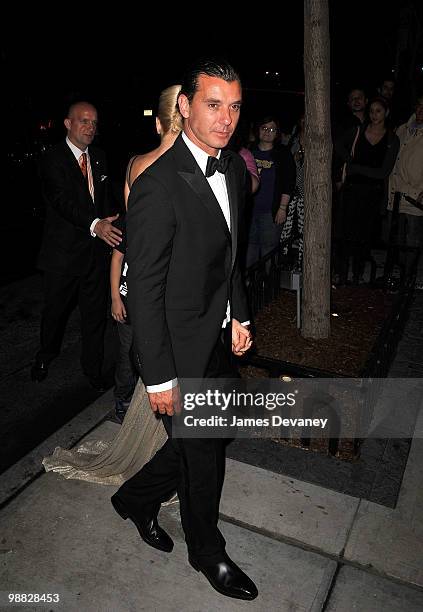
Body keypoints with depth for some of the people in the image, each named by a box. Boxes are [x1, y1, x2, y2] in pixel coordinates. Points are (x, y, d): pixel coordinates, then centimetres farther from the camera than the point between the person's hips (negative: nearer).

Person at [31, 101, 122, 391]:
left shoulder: (99, 157, 9)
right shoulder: (53, 160, -10)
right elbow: (62, 201, -25)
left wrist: (110, 225, 0)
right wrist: (95, 225, -41)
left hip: (98, 249, 5)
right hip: (64, 253, -4)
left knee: (96, 313, 11)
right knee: (55, 310, 12)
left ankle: (93, 367, 27)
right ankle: (46, 355, 40)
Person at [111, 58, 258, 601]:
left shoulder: (233, 167, 3)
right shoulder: (158, 186, -23)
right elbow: (145, 291, -21)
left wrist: (239, 315, 13)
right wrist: (158, 377, -17)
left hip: (218, 340, 8)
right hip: (180, 351, -7)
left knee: (195, 444, 21)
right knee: (202, 456, 12)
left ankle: (136, 499, 50)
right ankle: (207, 552, 42)